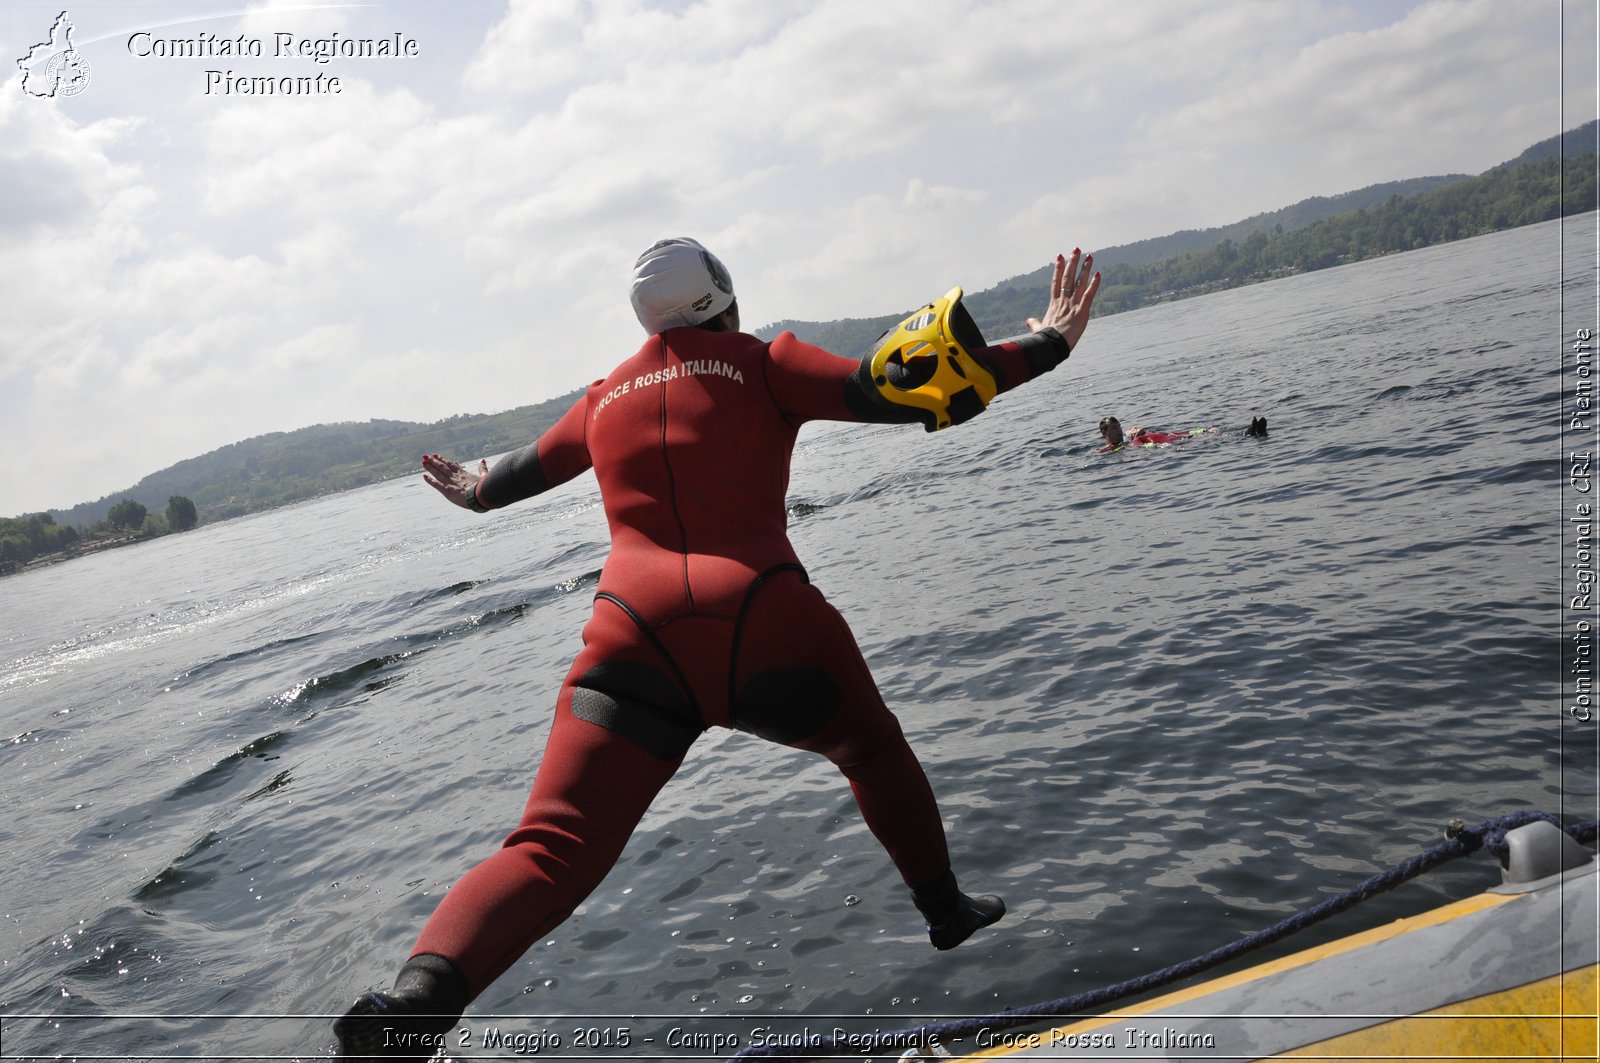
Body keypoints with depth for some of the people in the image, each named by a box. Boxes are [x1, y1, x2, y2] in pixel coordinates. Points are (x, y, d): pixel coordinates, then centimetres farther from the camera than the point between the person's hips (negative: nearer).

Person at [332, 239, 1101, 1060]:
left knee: (553, 848, -3)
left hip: (632, 634, 2)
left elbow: (531, 467, 39)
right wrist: (1043, 346, 3)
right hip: (763, 617, -2)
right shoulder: (759, 365, 11)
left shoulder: (605, 397, 22)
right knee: (874, 752, 27)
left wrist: (475, 492, 62)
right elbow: (883, 392, -1)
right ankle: (944, 907, 40)